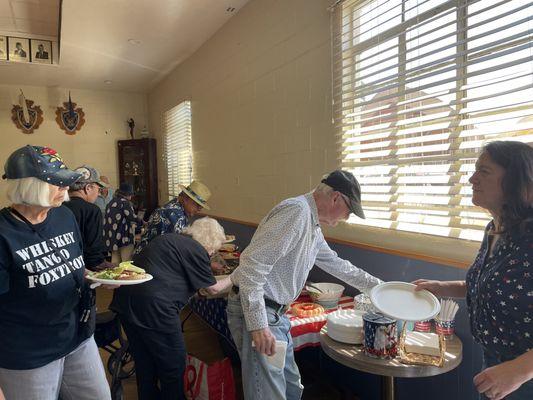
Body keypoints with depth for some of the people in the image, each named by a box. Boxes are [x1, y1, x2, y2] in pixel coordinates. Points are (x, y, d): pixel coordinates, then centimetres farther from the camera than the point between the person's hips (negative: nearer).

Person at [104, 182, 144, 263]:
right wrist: (142, 223, -1)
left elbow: (106, 221, 20)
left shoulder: (111, 203, 13)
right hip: (124, 238, -8)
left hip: (111, 239, 8)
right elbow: (132, 217, -18)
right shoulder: (125, 203, -13)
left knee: (115, 263, 13)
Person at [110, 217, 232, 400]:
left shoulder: (167, 239, 18)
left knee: (145, 364, 23)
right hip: (153, 307, -9)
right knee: (174, 366, 9)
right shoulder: (196, 250, -5)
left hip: (125, 300, 9)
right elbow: (213, 288, 5)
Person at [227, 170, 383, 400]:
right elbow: (253, 263, -27)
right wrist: (258, 324, -27)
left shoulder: (314, 226, 13)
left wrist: (375, 285, 32)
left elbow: (334, 263, 28)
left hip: (276, 312, 10)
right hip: (257, 312, -10)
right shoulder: (296, 211, -20)